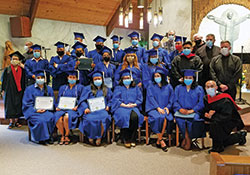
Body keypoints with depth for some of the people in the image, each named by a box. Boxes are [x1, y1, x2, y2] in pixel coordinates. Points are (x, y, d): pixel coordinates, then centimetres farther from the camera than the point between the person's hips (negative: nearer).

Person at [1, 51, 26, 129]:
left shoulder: (21, 70, 7)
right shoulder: (7, 69, 3)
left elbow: (23, 81, 10)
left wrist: (23, 90, 1)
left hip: (19, 91, 2)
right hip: (9, 91, -1)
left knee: (18, 106, 3)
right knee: (10, 106, -2)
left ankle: (16, 121, 11)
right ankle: (11, 122, 3)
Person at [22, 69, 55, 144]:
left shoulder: (49, 89, 13)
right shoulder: (29, 89, 6)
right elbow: (27, 103, 0)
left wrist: (45, 108, -9)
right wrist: (36, 110, -15)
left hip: (46, 110, 2)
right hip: (33, 111, -2)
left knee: (51, 117, -31)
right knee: (40, 120, -33)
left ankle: (49, 136, -15)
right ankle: (42, 138, -16)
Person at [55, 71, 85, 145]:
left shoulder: (80, 87, 13)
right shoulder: (63, 88, 22)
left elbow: (82, 100, 4)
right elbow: (59, 99, 16)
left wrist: (76, 106, -14)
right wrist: (57, 106, -5)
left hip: (74, 109, -3)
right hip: (63, 108, 3)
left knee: (66, 117, -35)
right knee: (58, 117, -31)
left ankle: (66, 136, -13)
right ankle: (62, 136, -11)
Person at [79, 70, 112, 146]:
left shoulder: (106, 89, 24)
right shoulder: (88, 89, 19)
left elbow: (110, 100, 17)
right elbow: (83, 100, 9)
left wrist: (108, 106, -4)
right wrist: (85, 108, -9)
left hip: (102, 110, 1)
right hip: (91, 110, -1)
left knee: (104, 117, -34)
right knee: (90, 119, -35)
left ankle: (99, 137, -20)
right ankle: (91, 137, -13)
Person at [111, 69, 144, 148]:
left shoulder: (135, 88, 22)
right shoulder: (118, 88, 17)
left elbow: (140, 99, 12)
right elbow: (115, 100, 3)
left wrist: (134, 104, -8)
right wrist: (125, 105, -11)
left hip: (133, 107, 1)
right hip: (121, 108, -1)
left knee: (134, 116, -33)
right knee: (124, 117, -35)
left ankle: (132, 139, -20)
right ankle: (126, 139, -22)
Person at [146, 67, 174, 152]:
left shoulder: (168, 87, 14)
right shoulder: (151, 87, 10)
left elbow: (172, 99, 10)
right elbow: (151, 98, -1)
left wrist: (167, 107, -8)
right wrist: (158, 108, -15)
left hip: (165, 109, 1)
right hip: (153, 109, -1)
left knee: (166, 118, -31)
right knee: (158, 117, -33)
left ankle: (158, 141, -18)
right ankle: (161, 140, -20)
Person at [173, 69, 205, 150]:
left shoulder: (199, 89, 12)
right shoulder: (178, 88, 17)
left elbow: (201, 102, 2)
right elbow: (175, 101, 8)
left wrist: (192, 110, -13)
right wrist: (180, 109, -12)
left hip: (194, 111, -1)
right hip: (181, 111, 1)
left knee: (192, 119, -34)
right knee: (179, 118, -33)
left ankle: (185, 140, -13)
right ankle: (187, 139, -16)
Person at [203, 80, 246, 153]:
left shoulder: (224, 100, -26)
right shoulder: (206, 99, -6)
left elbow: (226, 116, -29)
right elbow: (205, 111, 0)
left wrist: (212, 116, -28)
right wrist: (207, 115, -23)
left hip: (230, 122, -7)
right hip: (220, 122, 7)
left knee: (214, 125, -34)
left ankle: (217, 147, -14)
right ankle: (239, 136, 33)